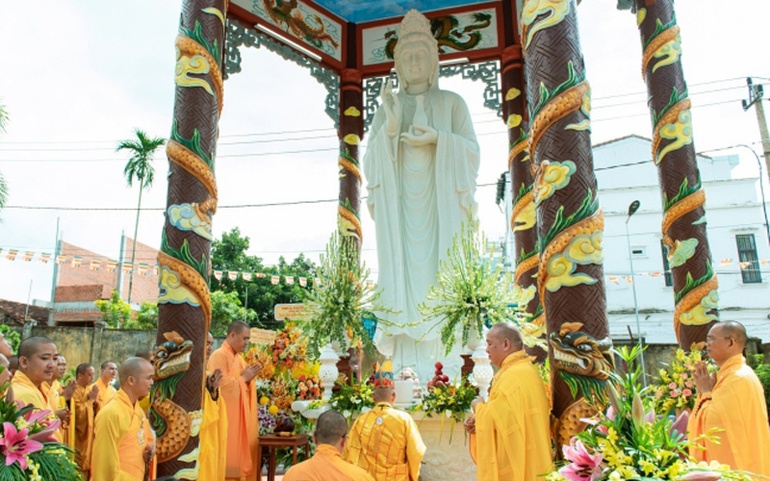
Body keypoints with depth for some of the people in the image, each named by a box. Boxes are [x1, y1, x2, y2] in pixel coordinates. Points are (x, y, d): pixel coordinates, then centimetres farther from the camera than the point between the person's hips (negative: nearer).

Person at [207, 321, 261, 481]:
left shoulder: (238, 357, 15)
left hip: (241, 417, 9)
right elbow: (221, 384, -22)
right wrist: (243, 377, -12)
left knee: (240, 455, 11)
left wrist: (249, 377, 1)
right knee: (229, 457, -5)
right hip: (227, 417, -9)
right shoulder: (219, 356, -12)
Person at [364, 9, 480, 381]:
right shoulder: (387, 107, 16)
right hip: (399, 203, 1)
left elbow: (471, 151, 3)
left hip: (439, 201, -1)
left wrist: (438, 138, -14)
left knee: (441, 272, -10)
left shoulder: (452, 102, 12)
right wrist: (391, 125, -11)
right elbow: (371, 160, 5)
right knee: (403, 271, -7)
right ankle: (408, 367, -6)